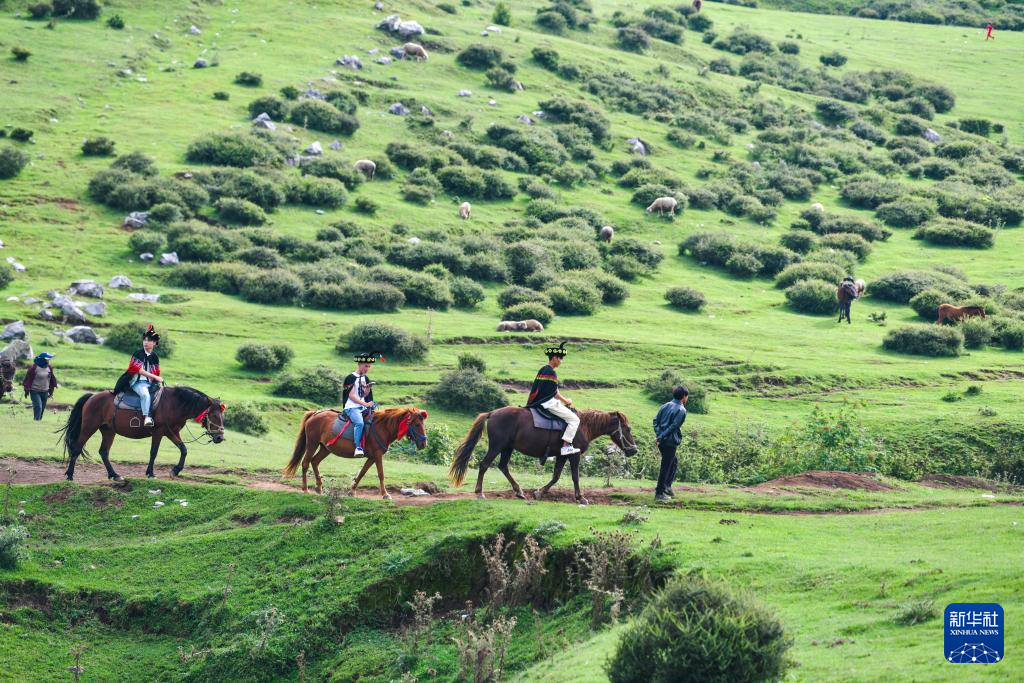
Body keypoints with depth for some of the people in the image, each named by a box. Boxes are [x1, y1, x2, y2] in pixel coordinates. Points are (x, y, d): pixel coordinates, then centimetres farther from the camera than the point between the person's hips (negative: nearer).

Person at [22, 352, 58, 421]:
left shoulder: (49, 367, 5)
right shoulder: (34, 367, -13)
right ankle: (36, 421, -18)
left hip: (45, 392, 6)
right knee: (38, 407, -18)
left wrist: (51, 391, 18)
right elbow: (29, 378, -8)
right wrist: (27, 390, -7)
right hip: (35, 391, -6)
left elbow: (51, 379, 16)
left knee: (42, 409, 8)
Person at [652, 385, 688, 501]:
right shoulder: (681, 410, -11)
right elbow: (673, 426, -18)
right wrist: (661, 437, -14)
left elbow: (656, 420, 8)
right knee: (666, 467, -1)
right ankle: (659, 493, 2)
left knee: (674, 460, 25)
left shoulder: (665, 406, 12)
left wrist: (658, 434, 0)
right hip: (670, 442, -8)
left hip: (662, 441, 8)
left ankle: (667, 486, 20)